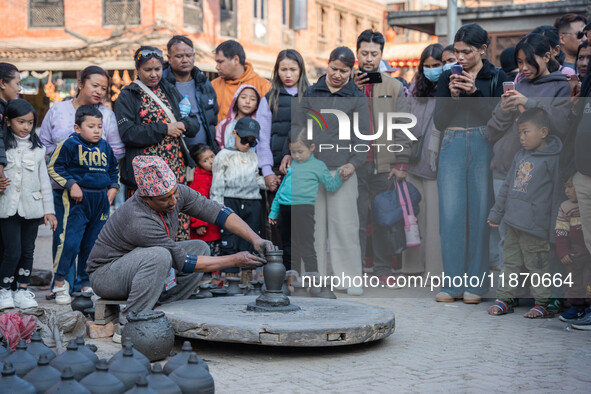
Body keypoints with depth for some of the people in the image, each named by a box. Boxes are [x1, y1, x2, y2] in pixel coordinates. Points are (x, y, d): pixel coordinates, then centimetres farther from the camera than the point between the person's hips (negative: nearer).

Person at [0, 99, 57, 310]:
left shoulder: (37, 148, 8)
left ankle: (22, 290, 17)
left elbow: (44, 180, 10)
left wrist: (49, 209, 9)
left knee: (28, 251, 7)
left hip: (32, 207, 3)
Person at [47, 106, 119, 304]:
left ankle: (88, 284, 20)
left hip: (101, 200, 5)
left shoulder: (105, 146, 11)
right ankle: (59, 282, 0)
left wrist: (113, 188, 11)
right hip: (77, 199, -5)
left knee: (93, 244, 10)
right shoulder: (70, 144, -5)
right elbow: (54, 168, -4)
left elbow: (114, 169, 25)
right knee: (71, 241, -12)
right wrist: (71, 184, -13)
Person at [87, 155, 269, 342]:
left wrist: (255, 238, -22)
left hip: (142, 264, 8)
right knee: (158, 256, -36)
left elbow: (217, 212, -9)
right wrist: (234, 260, -26)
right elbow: (183, 262, -28)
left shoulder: (177, 193, -14)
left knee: (199, 248, -4)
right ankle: (127, 326, -26)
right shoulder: (139, 221, -34)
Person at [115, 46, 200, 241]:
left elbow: (194, 122, 16)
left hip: (176, 167, 4)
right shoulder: (127, 96, 4)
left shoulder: (170, 91, 18)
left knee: (178, 219, -1)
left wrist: (182, 125, -7)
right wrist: (164, 129, -12)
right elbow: (127, 133, -10)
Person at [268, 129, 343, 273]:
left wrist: (340, 174, -18)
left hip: (304, 209, -6)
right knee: (287, 246, 13)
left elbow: (331, 185, 0)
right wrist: (274, 211, 23)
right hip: (285, 209, 6)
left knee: (306, 247, -7)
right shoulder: (291, 165, 15)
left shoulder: (318, 166, 3)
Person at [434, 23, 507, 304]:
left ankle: (475, 283, 6)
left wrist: (475, 92, -14)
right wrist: (452, 96, -8)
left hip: (484, 147, -2)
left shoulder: (497, 78, 5)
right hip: (452, 147, 2)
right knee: (451, 214, -3)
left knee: (480, 212, -3)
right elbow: (439, 121, 7)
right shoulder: (447, 78, 12)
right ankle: (453, 283, 4)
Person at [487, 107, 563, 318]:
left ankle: (543, 303, 15)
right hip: (513, 223, 7)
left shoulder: (552, 159, -12)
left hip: (534, 228, -7)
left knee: (537, 265, 3)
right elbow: (507, 186, 17)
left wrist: (554, 227, -9)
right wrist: (496, 213, 18)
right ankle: (505, 298, 24)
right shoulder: (520, 156, 9)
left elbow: (557, 195, -9)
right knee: (511, 262, 14)